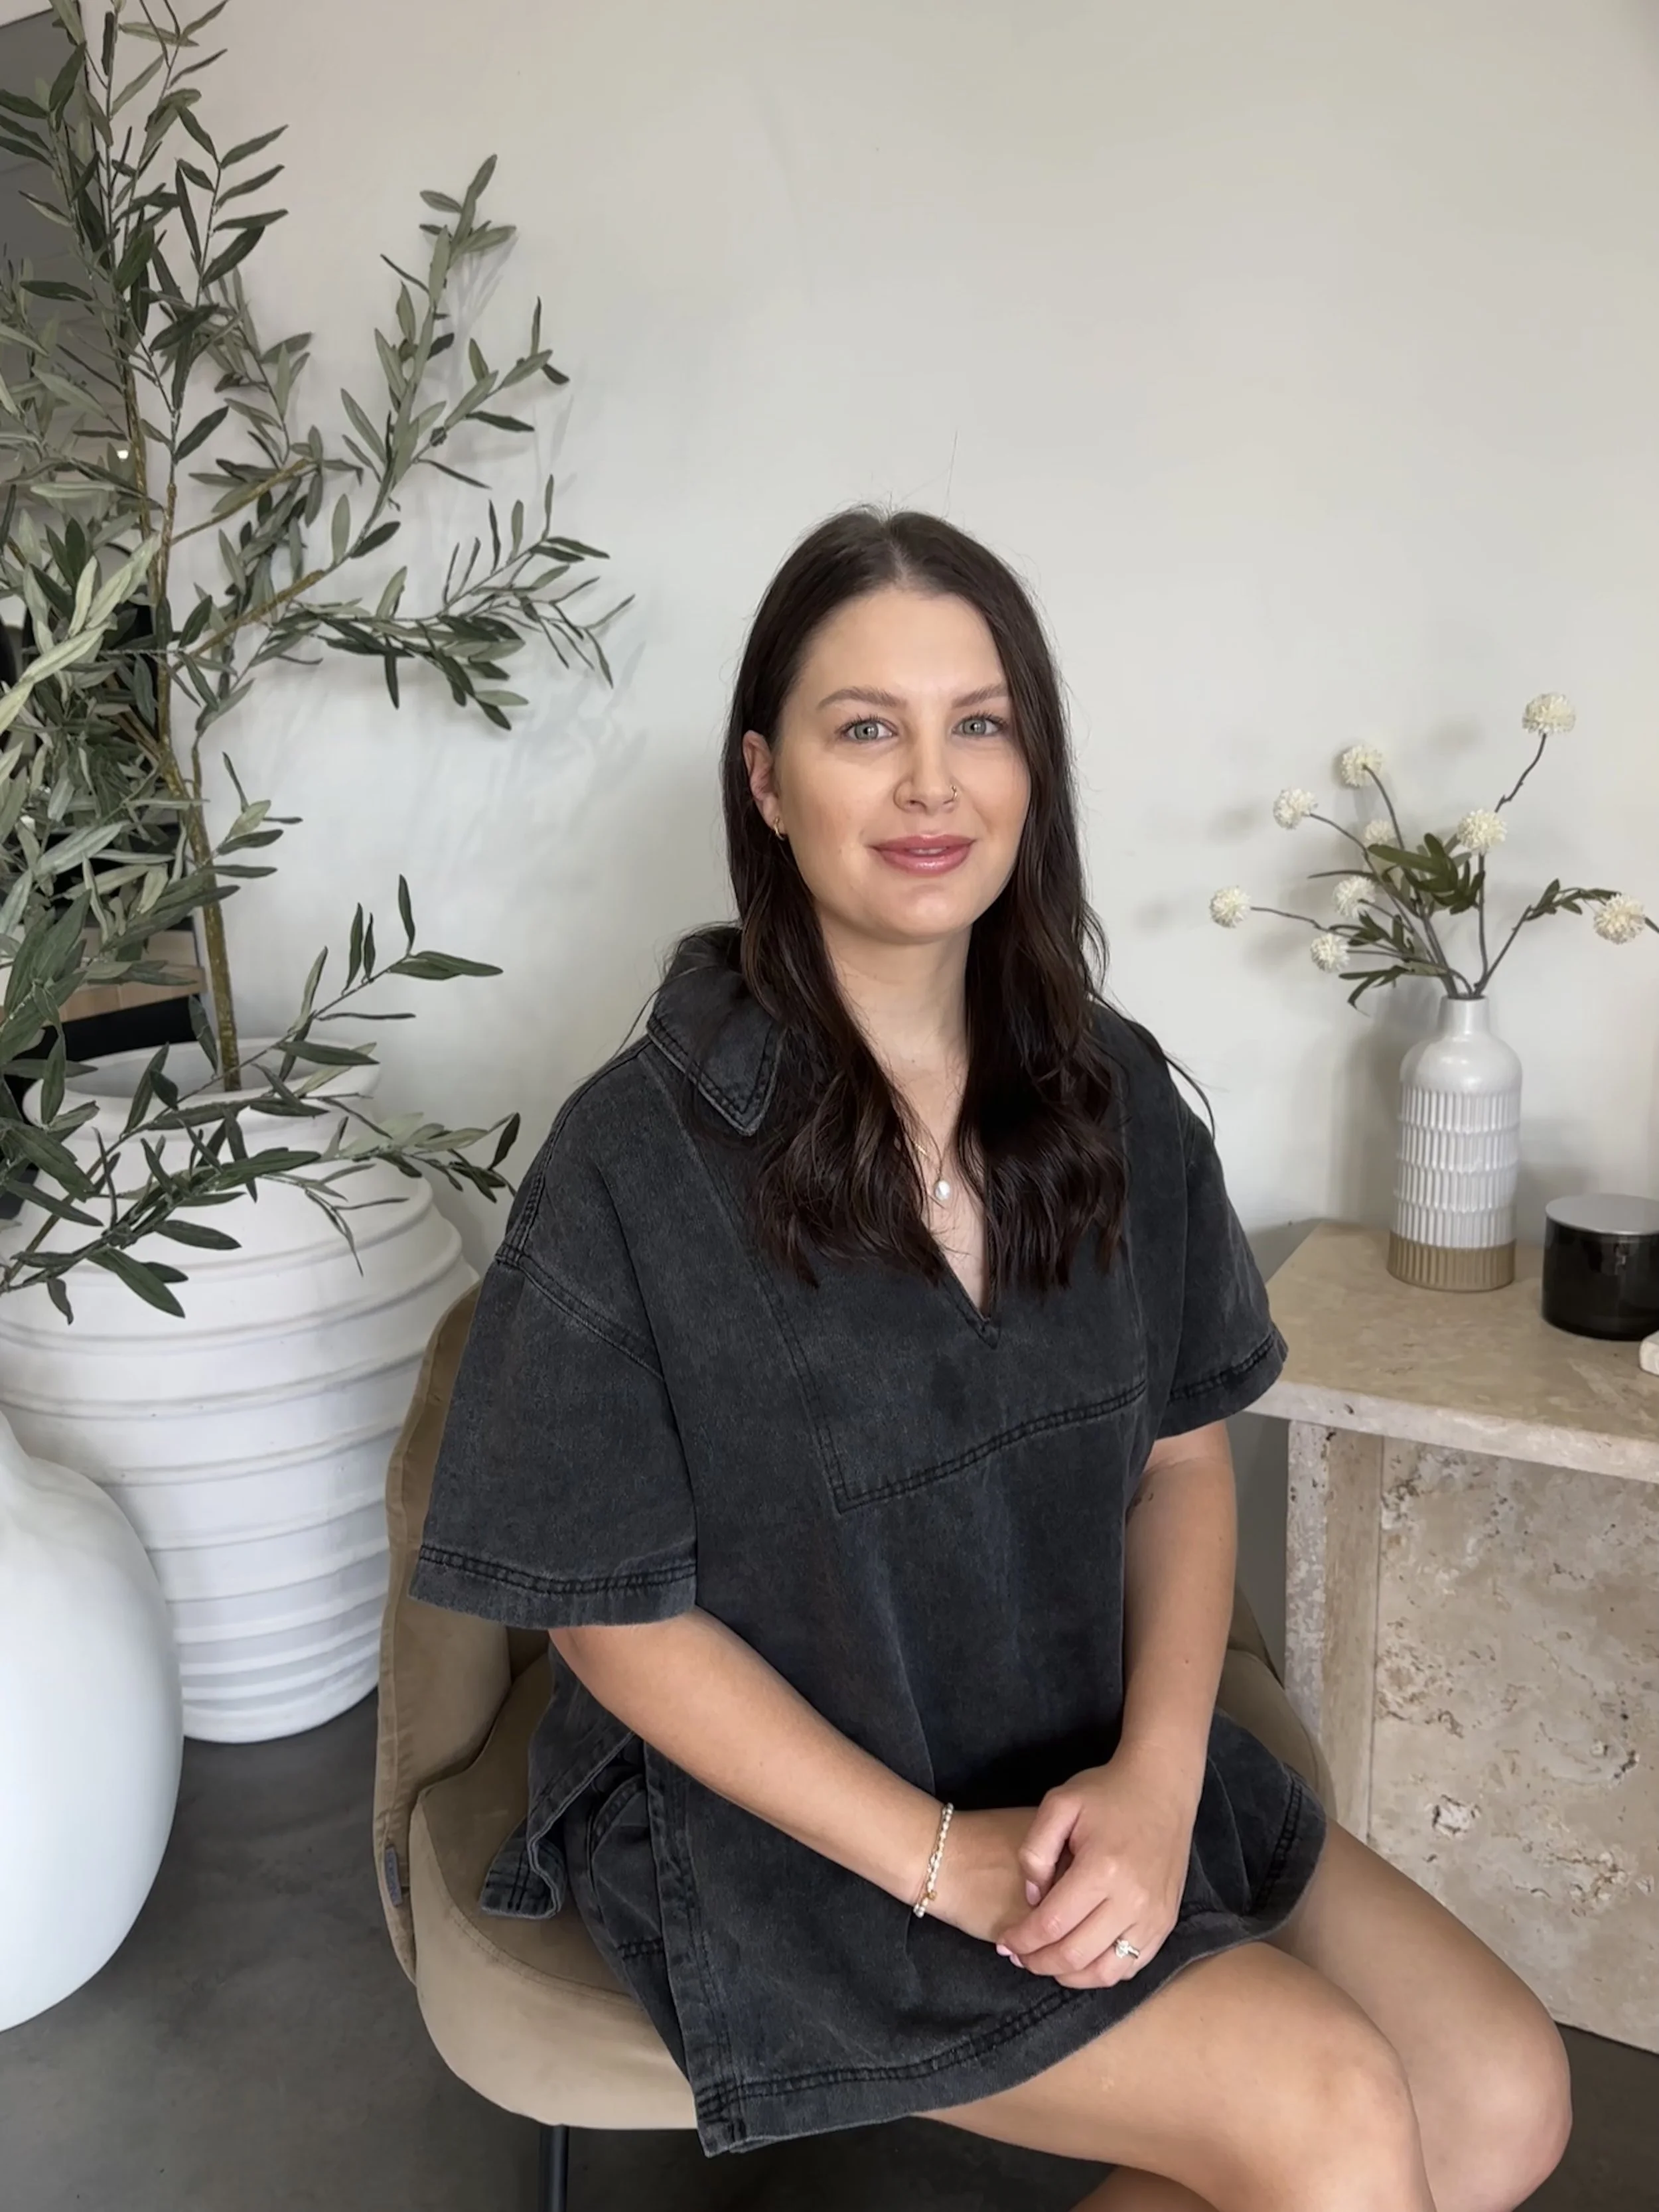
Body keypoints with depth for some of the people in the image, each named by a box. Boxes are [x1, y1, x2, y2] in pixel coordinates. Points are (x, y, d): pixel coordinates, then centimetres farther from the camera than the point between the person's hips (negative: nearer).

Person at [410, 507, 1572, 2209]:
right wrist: (944, 1862, -17)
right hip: (773, 1812, -5)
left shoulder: (1112, 1093, -2)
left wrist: (1154, 1775, -13)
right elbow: (618, 1615, -12)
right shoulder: (637, 1157, -18)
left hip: (1098, 1762, 6)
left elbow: (1184, 1454, 3)